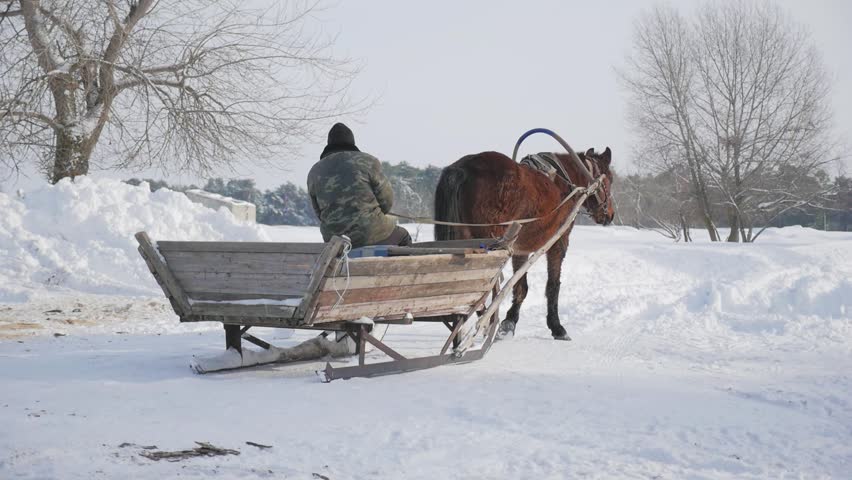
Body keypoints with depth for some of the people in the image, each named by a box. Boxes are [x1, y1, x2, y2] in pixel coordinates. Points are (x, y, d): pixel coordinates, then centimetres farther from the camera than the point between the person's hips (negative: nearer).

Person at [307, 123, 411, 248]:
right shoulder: (367, 161, -7)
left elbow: (320, 213, 9)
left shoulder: (314, 173, 4)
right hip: (371, 234, -4)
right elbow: (386, 199, -3)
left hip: (333, 239, 4)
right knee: (403, 237, 27)